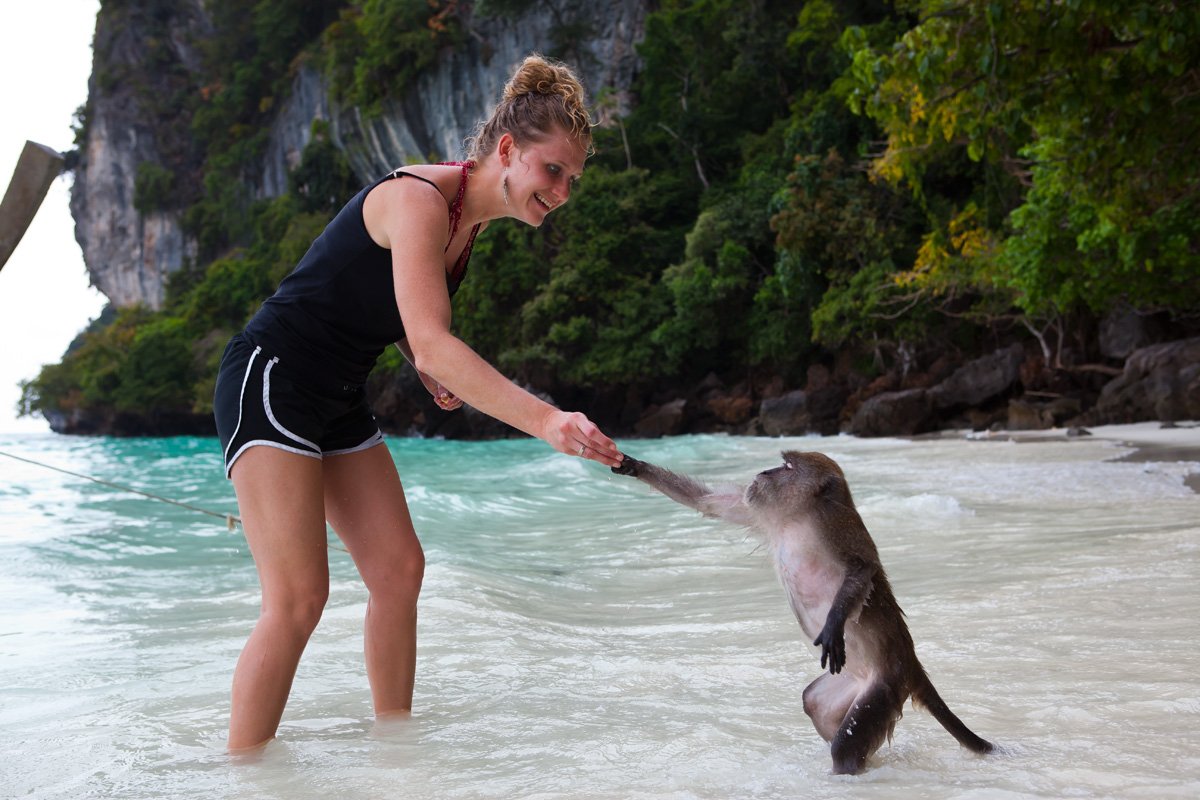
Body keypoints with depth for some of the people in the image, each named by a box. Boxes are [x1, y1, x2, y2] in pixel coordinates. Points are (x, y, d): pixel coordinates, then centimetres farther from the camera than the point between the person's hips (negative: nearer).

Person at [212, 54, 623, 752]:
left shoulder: (471, 219, 7)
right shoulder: (419, 199, -22)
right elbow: (430, 340, -35)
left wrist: (432, 371, 0)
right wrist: (545, 421, -43)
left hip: (340, 399, 9)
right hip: (269, 379, -9)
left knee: (399, 569, 4)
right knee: (299, 598, -14)